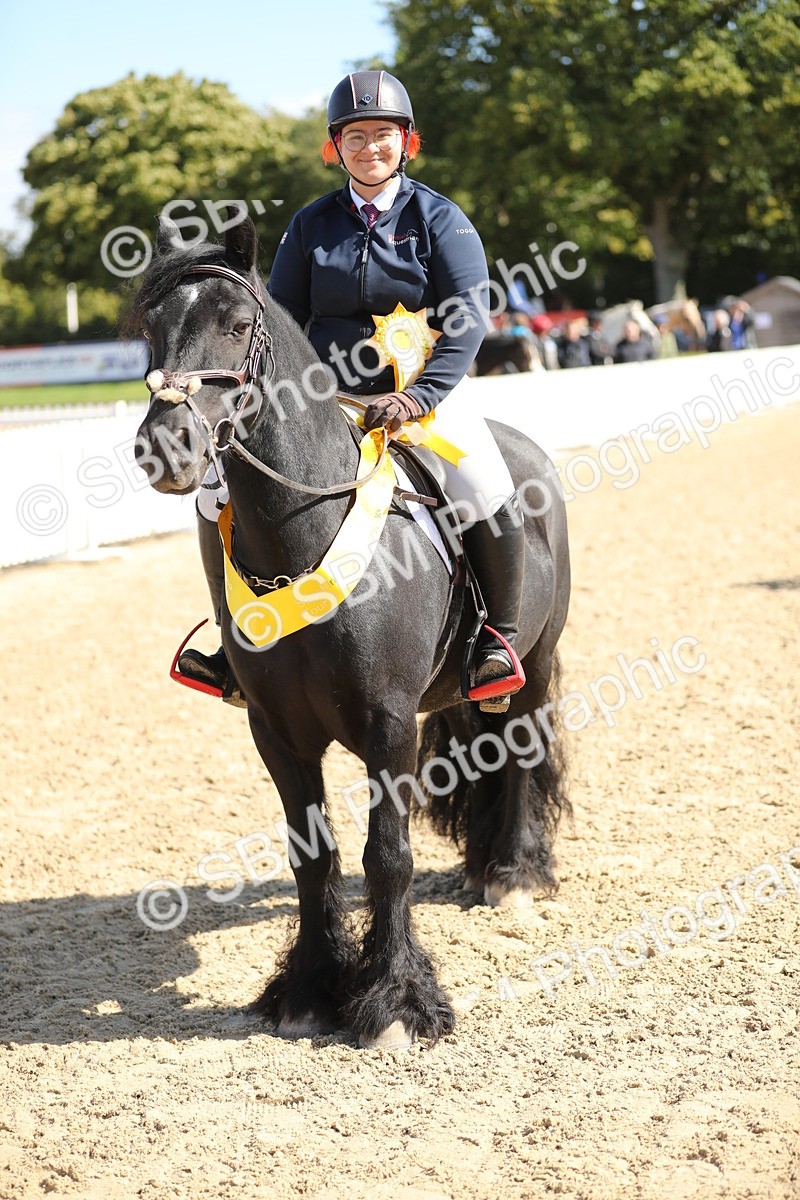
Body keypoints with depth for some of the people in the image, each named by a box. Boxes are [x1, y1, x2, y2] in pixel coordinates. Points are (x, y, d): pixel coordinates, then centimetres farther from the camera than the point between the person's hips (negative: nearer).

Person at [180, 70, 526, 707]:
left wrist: (419, 396, -25)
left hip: (422, 395, -3)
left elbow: (469, 319, -11)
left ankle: (501, 634, -4)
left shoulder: (440, 219, -2)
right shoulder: (311, 224, 6)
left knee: (491, 499, -26)